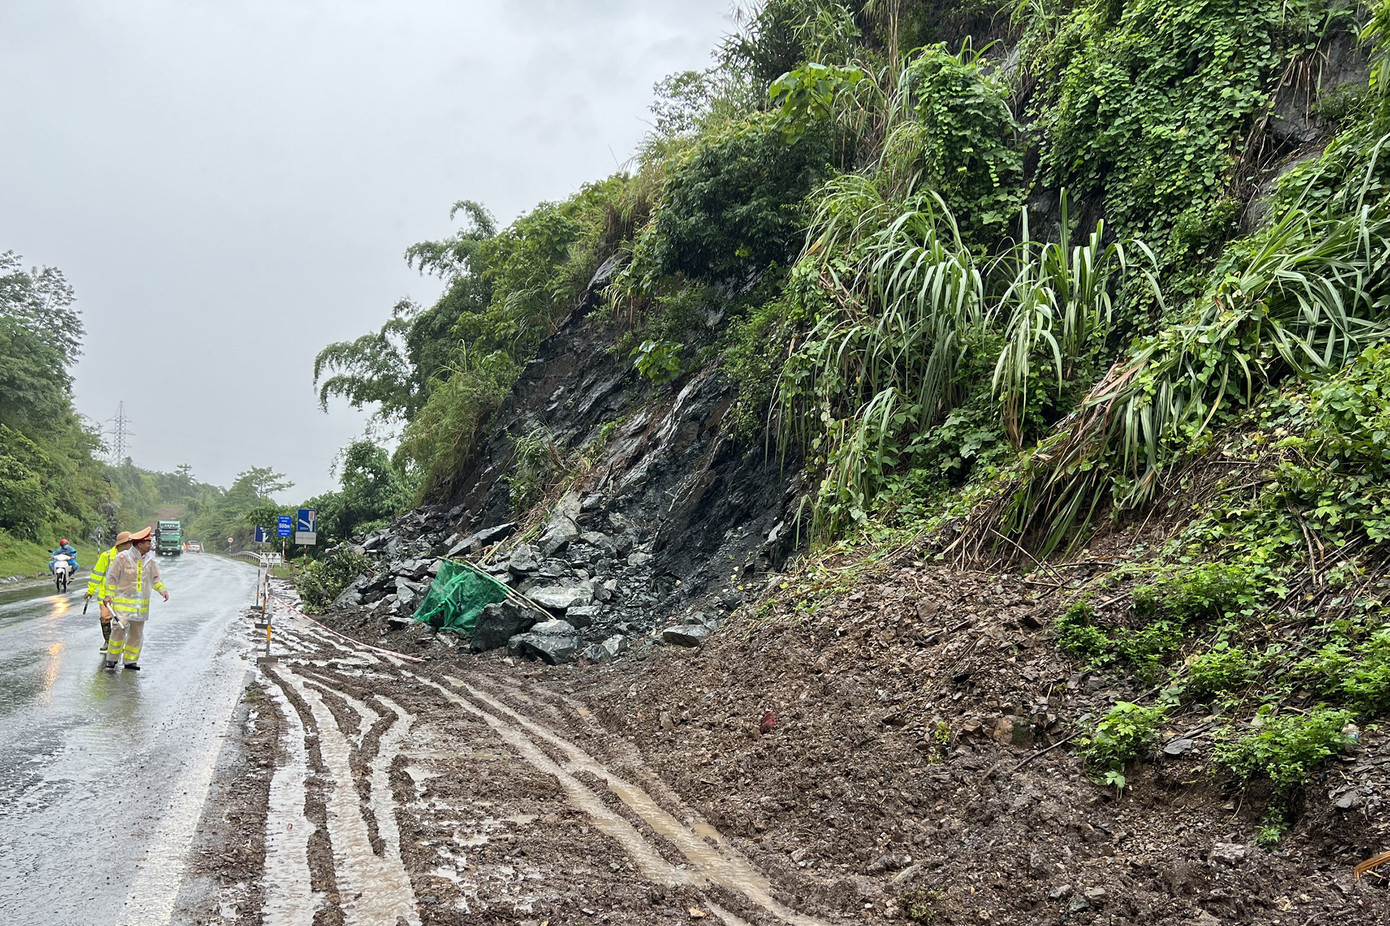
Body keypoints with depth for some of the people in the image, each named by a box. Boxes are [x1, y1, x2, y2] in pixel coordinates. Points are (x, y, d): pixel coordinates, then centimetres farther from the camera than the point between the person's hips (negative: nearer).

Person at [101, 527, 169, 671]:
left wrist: (163, 590, 1)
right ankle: (112, 659, 1)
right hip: (123, 602, -5)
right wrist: (108, 595, -6)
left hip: (141, 604, 5)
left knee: (137, 633, 7)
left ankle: (131, 660, 18)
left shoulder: (150, 561, 8)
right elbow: (112, 577, -2)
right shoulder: (122, 558, -8)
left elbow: (155, 579, 18)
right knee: (120, 628, -14)